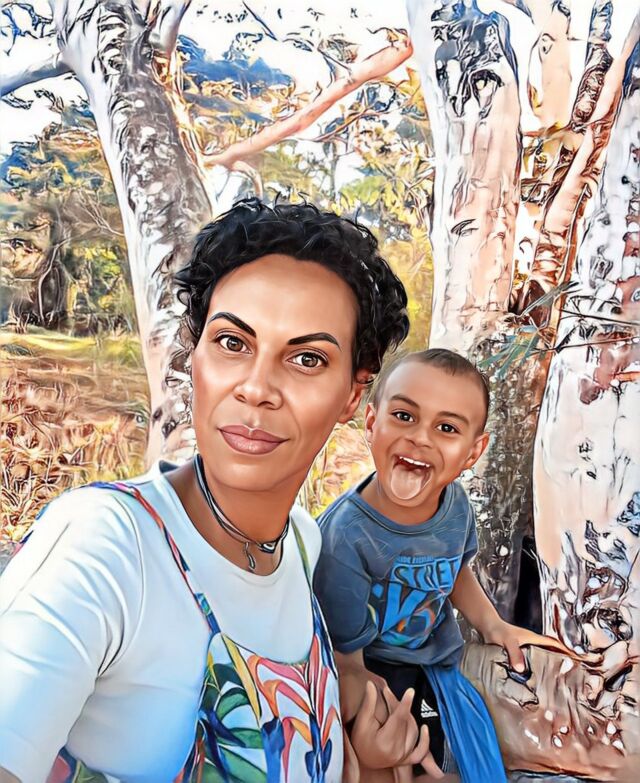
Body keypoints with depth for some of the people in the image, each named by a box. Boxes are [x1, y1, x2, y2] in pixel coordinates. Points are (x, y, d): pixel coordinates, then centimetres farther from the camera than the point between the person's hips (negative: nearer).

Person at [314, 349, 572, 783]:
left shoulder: (456, 505, -16)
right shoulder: (344, 541, -35)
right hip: (376, 675, -6)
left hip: (439, 666, 6)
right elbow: (348, 668, -24)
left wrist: (492, 624, -1)